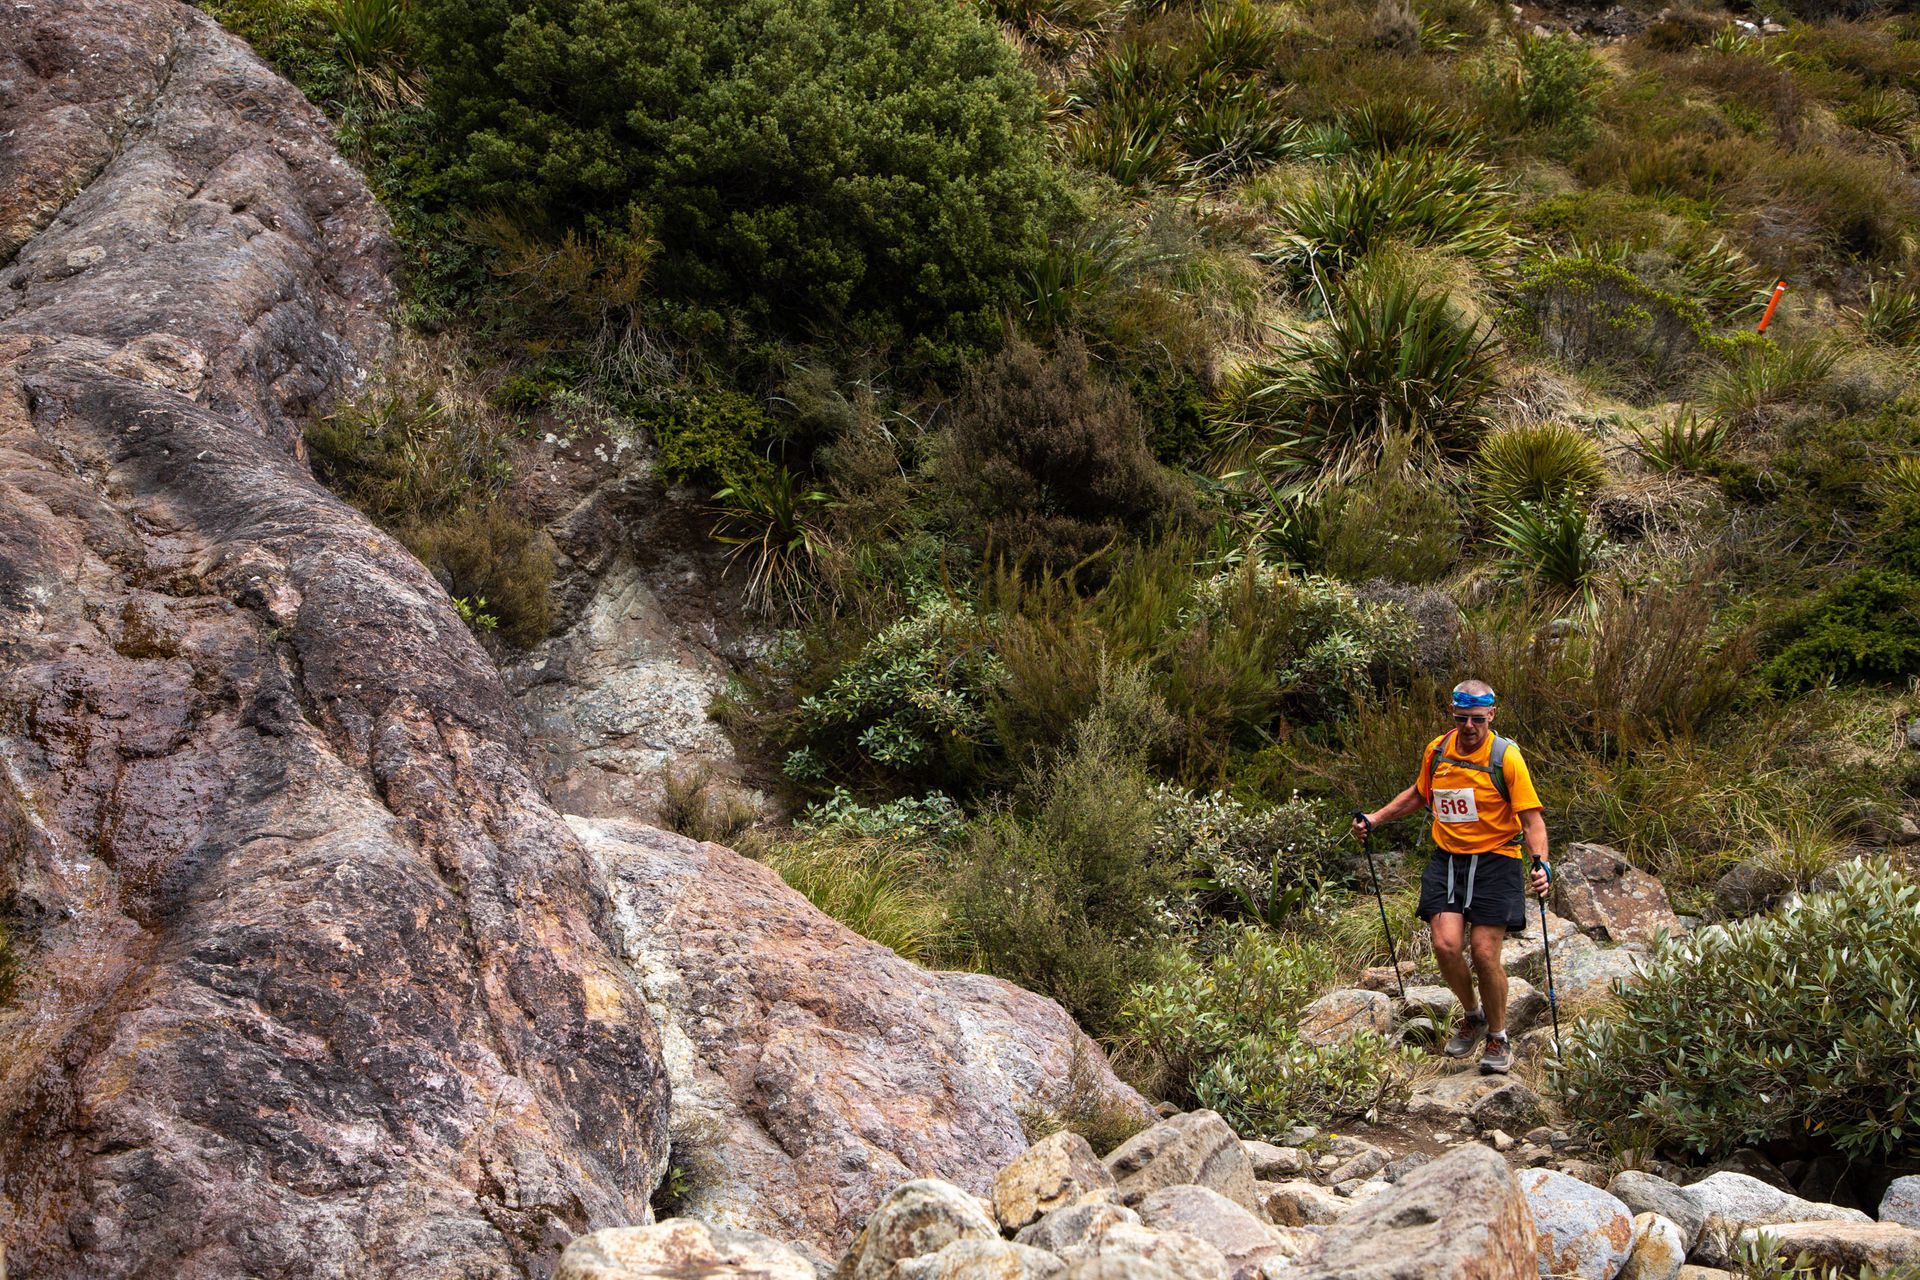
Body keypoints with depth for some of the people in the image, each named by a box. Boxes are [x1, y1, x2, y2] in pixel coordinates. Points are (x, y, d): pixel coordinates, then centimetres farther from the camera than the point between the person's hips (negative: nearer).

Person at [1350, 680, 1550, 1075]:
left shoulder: (1506, 756, -11)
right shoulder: (1437, 750, 4)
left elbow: (1531, 817, -13)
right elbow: (1418, 794, 24)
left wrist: (1540, 862, -28)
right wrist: (1375, 818, 19)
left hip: (1495, 861, -4)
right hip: (1448, 859, 4)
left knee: (1484, 954, -8)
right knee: (1446, 945, -11)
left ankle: (1498, 1037, 16)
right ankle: (1472, 1016, 18)